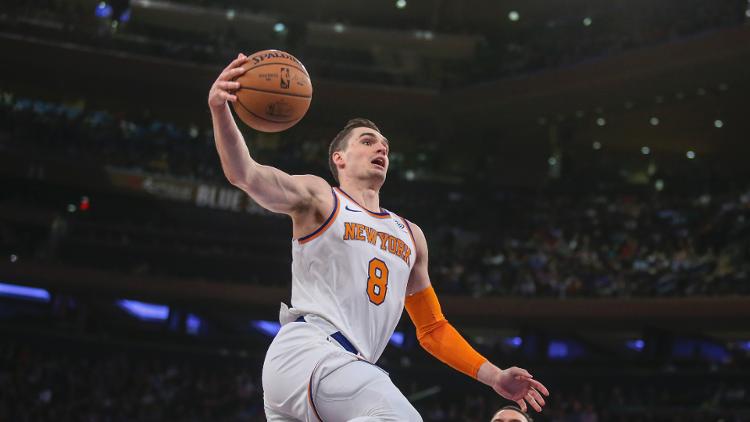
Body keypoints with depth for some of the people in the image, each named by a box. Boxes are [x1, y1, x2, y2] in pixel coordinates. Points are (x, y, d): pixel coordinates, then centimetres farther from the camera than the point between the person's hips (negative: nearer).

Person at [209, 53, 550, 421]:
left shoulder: (410, 235, 27)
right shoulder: (318, 198, 9)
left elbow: (432, 328, 30)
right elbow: (244, 173, -9)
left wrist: (493, 376, 21)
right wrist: (220, 110, -28)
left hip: (346, 365, 8)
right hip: (306, 350, -8)